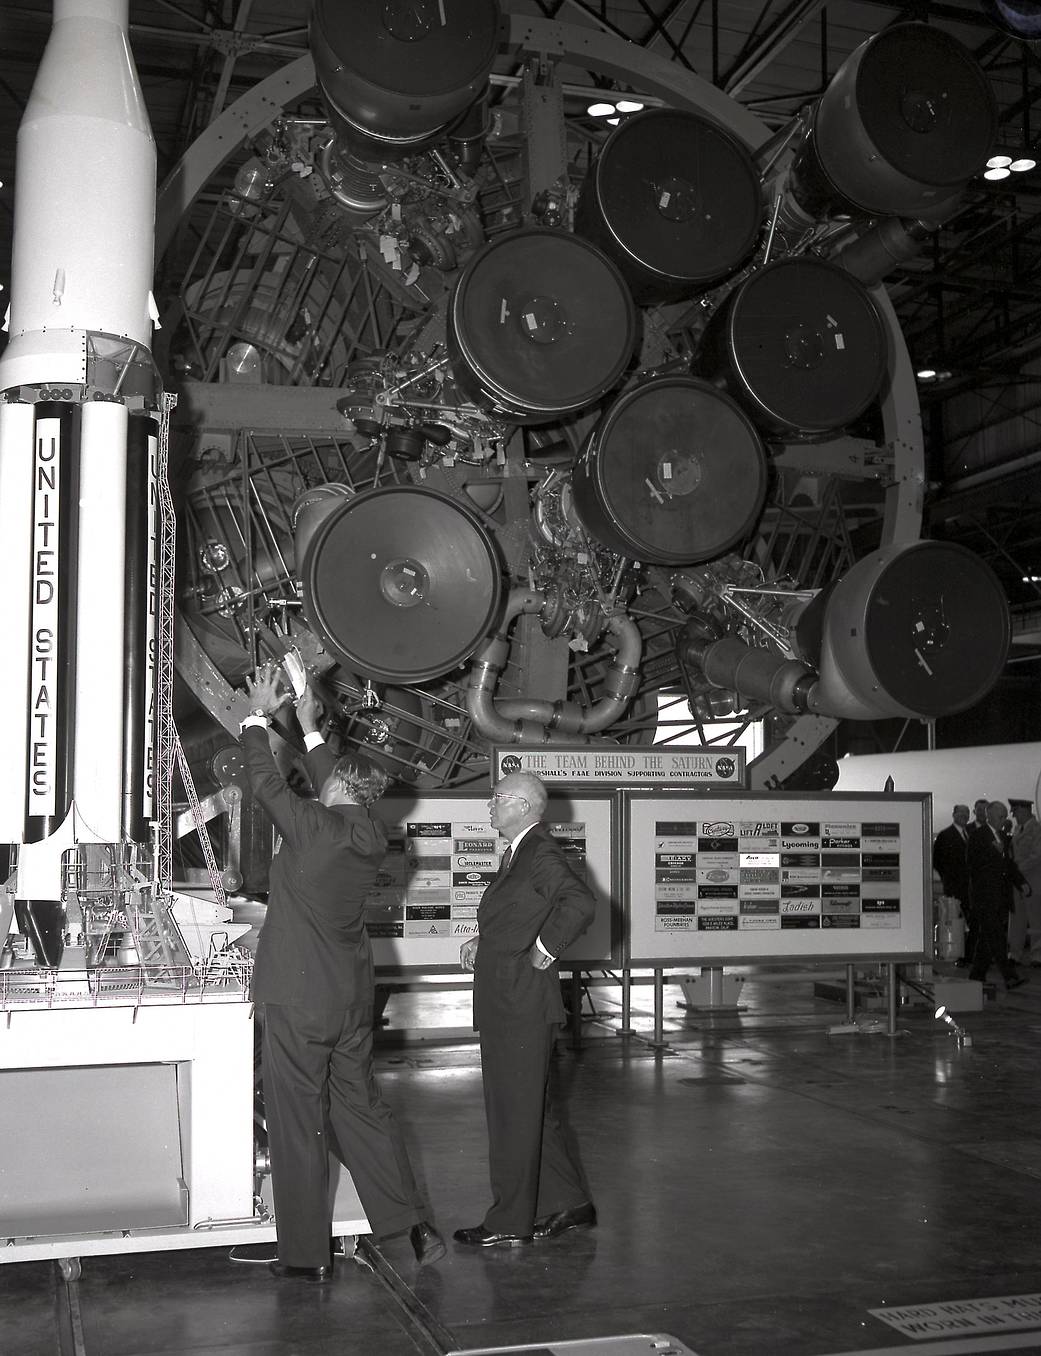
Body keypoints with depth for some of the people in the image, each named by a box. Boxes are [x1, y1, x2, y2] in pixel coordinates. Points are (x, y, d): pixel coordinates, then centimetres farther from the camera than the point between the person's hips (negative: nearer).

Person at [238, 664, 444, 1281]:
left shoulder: (313, 825, -15)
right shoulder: (373, 836, 3)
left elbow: (267, 781, -2)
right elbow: (339, 790, 20)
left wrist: (259, 716, 12)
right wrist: (310, 728, 30)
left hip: (297, 999, -6)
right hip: (352, 998, 7)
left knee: (298, 1124, 2)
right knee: (362, 1107, 16)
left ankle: (307, 1253, 9)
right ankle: (416, 1225, 16)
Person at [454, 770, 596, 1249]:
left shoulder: (541, 854, -16)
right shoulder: (519, 853, 14)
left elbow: (581, 903, -31)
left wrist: (544, 950, -23)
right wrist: (482, 941, 11)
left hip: (522, 1006, -10)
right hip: (506, 1005, 10)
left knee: (514, 1112, -1)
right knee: (536, 1109, 17)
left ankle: (509, 1223, 9)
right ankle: (570, 1204, 27)